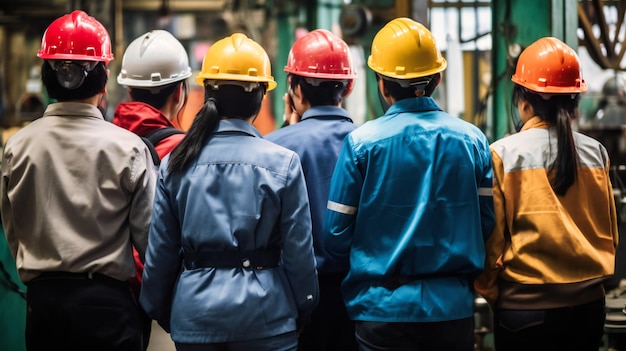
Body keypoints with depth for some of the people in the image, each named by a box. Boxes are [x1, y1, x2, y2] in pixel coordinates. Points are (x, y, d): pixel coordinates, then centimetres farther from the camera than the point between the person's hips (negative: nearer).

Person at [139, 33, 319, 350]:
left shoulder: (176, 163, -1)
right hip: (264, 315, -2)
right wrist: (303, 312, 9)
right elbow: (298, 252, -4)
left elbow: (160, 251, 3)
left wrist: (159, 311, 16)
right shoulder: (282, 163, -8)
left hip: (194, 314, 2)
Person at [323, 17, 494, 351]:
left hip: (384, 308, -2)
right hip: (454, 307, 2)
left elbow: (336, 236, -6)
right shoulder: (473, 139, -1)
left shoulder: (361, 142, -8)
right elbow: (486, 225, 3)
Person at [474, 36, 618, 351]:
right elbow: (609, 233, 8)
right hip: (588, 304, 3)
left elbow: (490, 238, -6)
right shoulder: (595, 152, -1)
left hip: (524, 305, -3)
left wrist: (491, 294, 9)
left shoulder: (503, 154, -10)